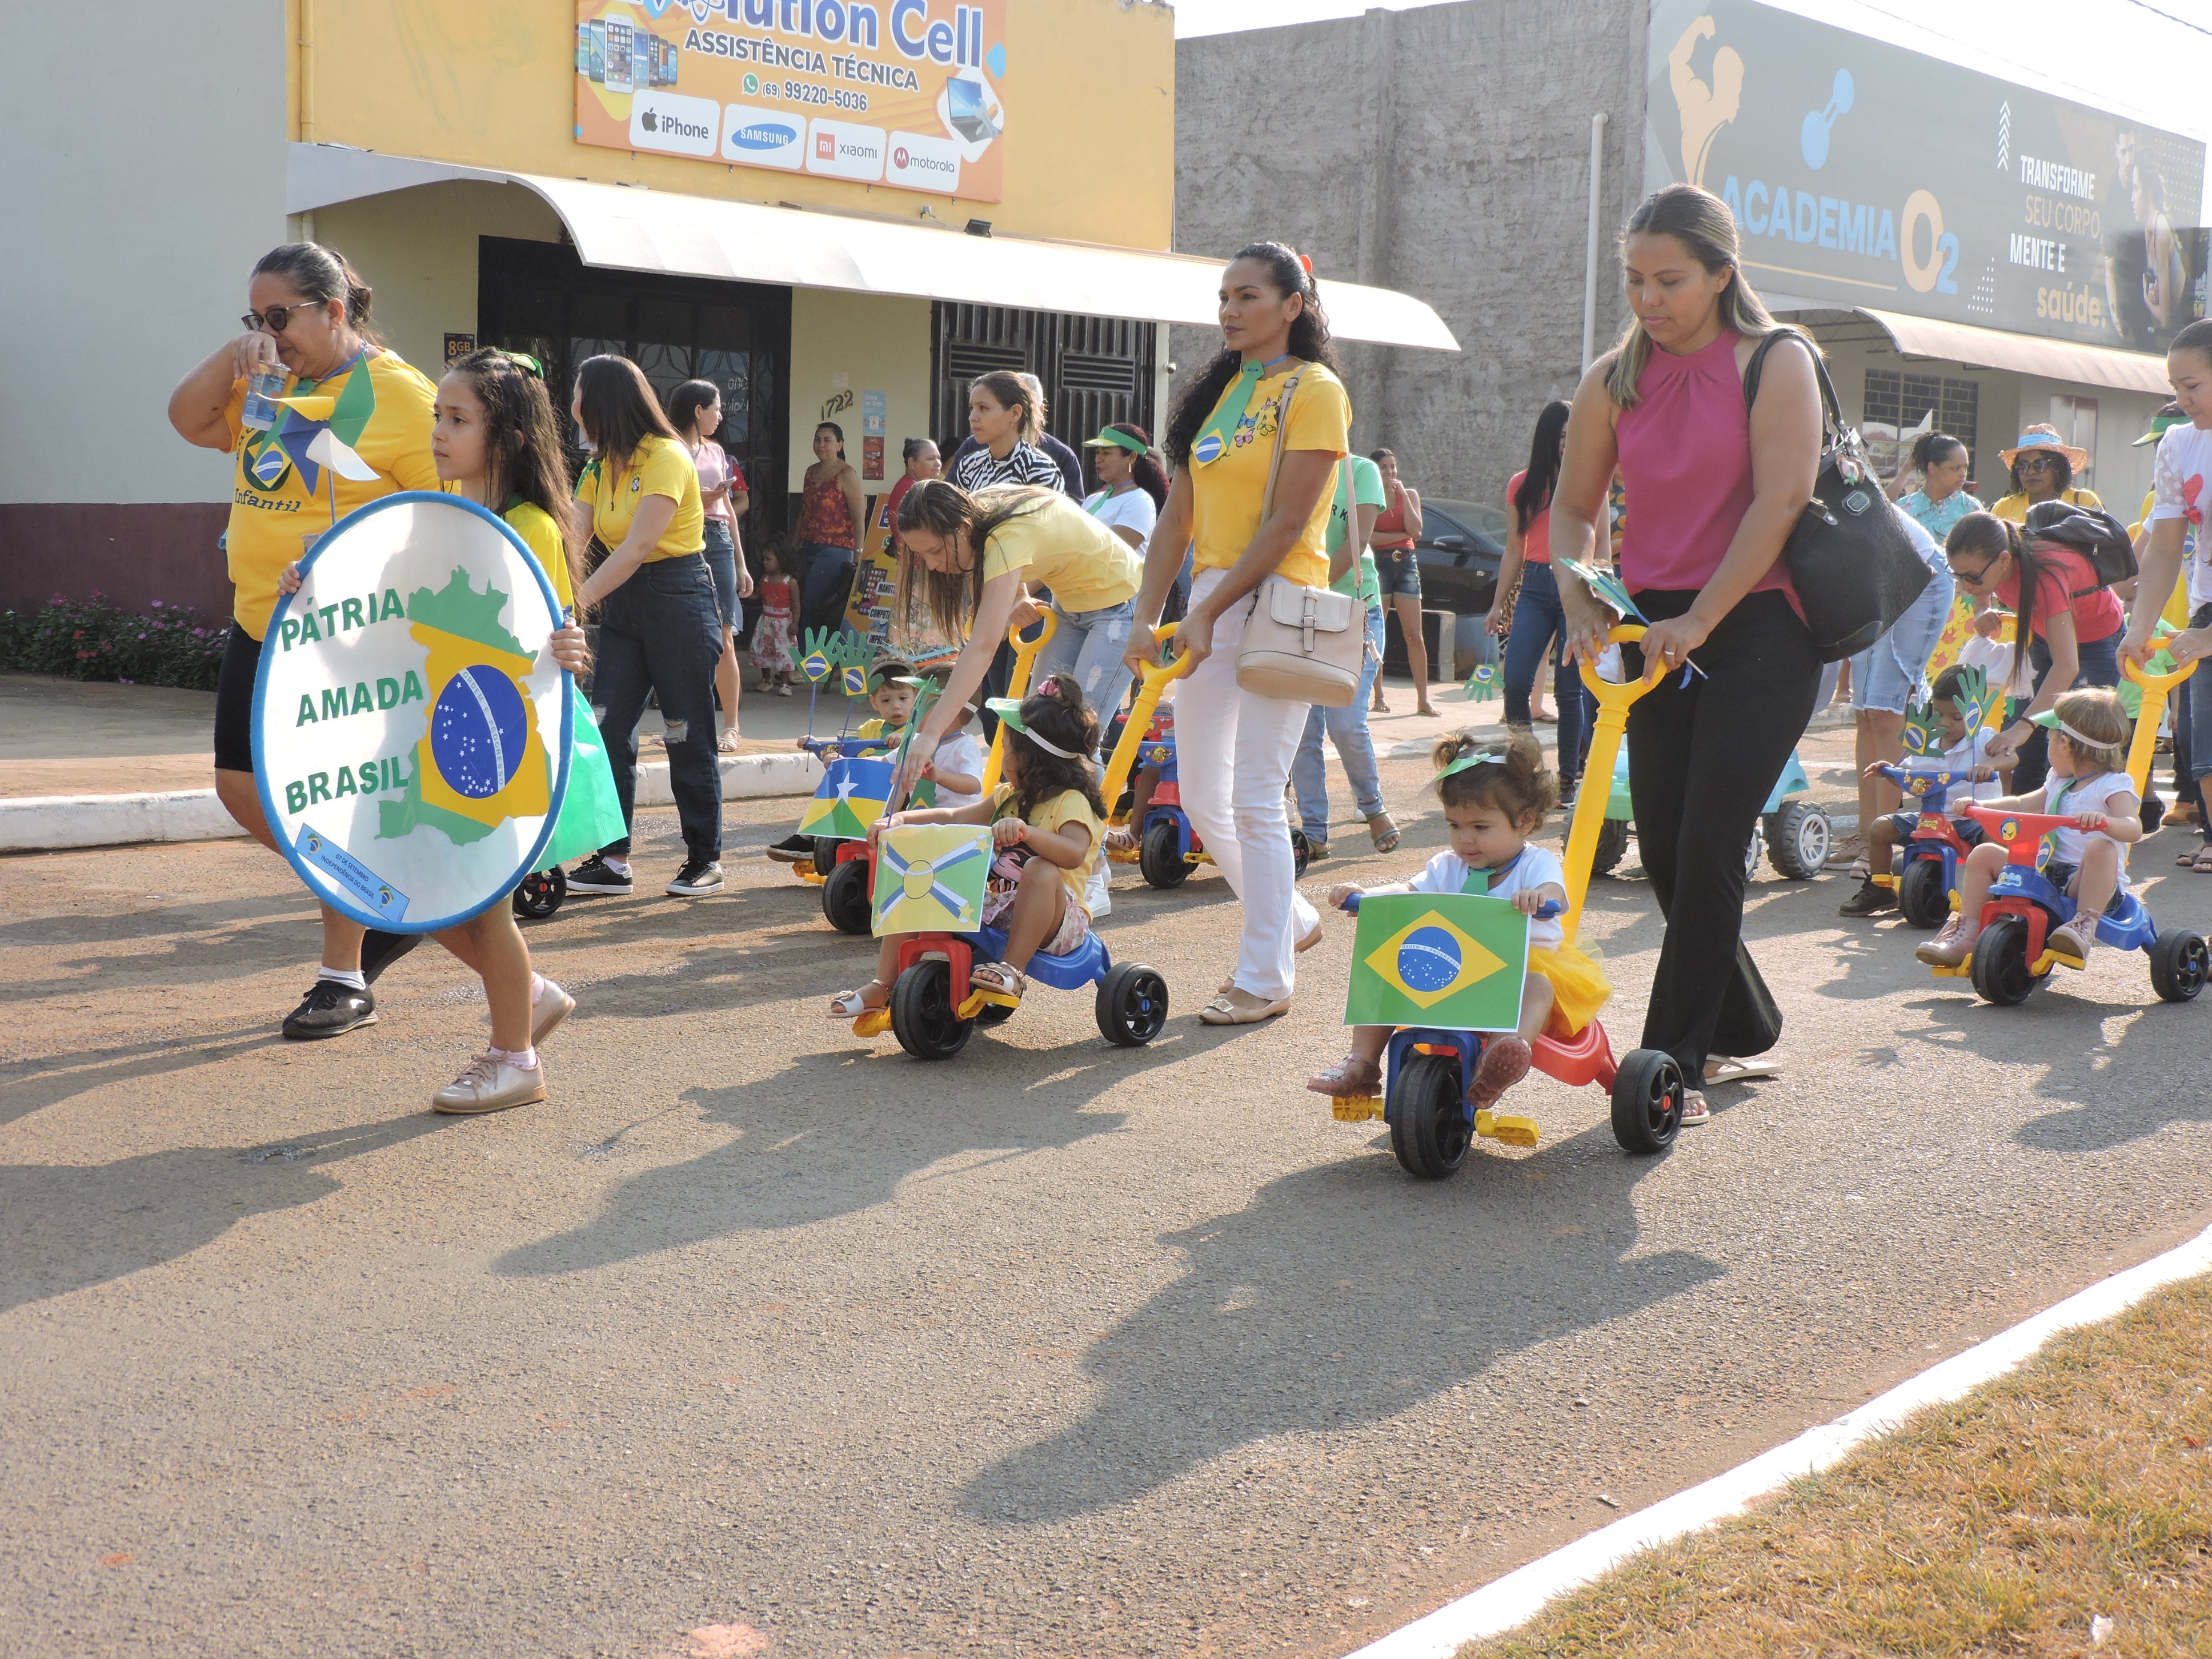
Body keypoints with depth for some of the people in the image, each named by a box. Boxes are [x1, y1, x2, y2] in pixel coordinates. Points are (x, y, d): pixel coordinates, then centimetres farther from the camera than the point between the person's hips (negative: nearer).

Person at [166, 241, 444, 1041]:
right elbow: (189, 420, 10)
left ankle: (345, 981, 14)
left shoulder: (400, 396, -13)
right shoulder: (271, 382, 9)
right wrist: (233, 354, -5)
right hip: (259, 623, 8)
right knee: (243, 786, 10)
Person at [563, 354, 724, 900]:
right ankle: (612, 859, 4)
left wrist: (576, 602, -28)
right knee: (607, 729, 0)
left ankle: (706, 859, 11)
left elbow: (637, 548, -22)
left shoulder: (666, 458, -14)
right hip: (623, 605, 8)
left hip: (678, 598, -8)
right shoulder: (600, 468, 11)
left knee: (688, 734, 0)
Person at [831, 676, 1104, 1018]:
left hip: (1048, 919, -8)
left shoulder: (1071, 802, -12)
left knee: (1041, 870, -39)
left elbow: (1074, 854, -32)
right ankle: (882, 986, -3)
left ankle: (1013, 969, -37)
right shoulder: (1011, 797, 15)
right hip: (998, 906, 8)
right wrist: (898, 820, 6)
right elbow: (955, 817, 18)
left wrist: (1025, 830, -47)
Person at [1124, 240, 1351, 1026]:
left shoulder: (1313, 391, -6)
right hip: (1210, 605, 8)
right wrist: (1146, 617, 1)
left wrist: (1209, 611, -16)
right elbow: (1178, 520, 11)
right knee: (1200, 797, 10)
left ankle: (1265, 976, 6)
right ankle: (1291, 919, 31)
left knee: (1255, 799, -7)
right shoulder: (1217, 393, 15)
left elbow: (1287, 524, -13)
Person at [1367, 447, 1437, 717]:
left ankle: (1423, 700, -2)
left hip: (1406, 563, 3)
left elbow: (1416, 530, -4)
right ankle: (1379, 697, 5)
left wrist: (1402, 494, -7)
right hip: (1378, 563, -3)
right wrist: (1401, 535, -8)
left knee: (1415, 637, -2)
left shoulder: (1410, 494, 11)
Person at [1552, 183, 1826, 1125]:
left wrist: (1698, 622, -18)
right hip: (1657, 630, 5)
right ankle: (1744, 1029, 28)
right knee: (1663, 850, 7)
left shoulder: (1776, 363, -7)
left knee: (1707, 847, -10)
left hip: (1757, 627, -5)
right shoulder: (1614, 380, 6)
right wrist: (1577, 597, -6)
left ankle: (1676, 1063, -1)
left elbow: (1779, 502, -15)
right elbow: (1573, 505, 13)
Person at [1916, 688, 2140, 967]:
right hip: (2047, 874, 7)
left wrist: (2103, 821, -43)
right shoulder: (2059, 782, 21)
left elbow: (2133, 828, -21)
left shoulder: (2114, 785, -5)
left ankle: (2085, 925, -40)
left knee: (2101, 848, -38)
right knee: (1984, 853, -3)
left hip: (2085, 882, -7)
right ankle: (1966, 933, -9)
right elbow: (2022, 805, 31)